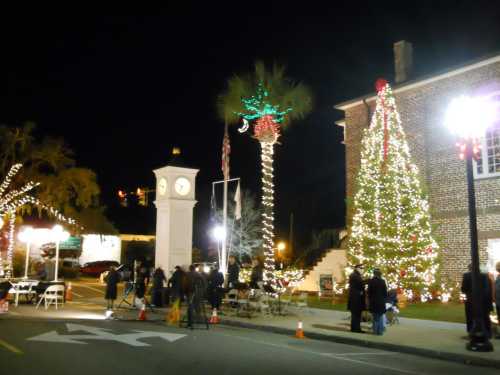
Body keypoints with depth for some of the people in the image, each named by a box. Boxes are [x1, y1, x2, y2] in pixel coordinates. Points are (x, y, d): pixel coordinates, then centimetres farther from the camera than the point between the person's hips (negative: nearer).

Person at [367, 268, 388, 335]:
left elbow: (369, 292, -3)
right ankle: (380, 330, 10)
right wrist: (384, 299, 14)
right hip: (381, 301, 0)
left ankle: (375, 330, 10)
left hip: (373, 301, 0)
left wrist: (369, 301, 9)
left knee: (375, 317, 9)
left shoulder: (371, 281, -8)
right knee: (380, 316, 10)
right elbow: (385, 292, -3)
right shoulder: (382, 281, -8)